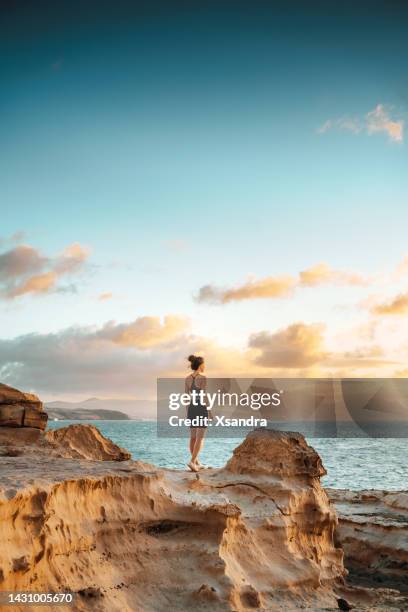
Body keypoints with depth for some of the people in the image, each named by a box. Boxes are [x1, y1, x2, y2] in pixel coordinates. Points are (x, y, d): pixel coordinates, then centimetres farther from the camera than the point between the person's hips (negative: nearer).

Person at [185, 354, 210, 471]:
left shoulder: (187, 378, 5)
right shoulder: (203, 378, -14)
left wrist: (187, 411, 17)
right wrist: (210, 412, -9)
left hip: (191, 408, 7)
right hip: (201, 409, -6)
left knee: (193, 437, 12)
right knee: (200, 438, -5)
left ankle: (196, 463, 17)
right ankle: (192, 461, -18)